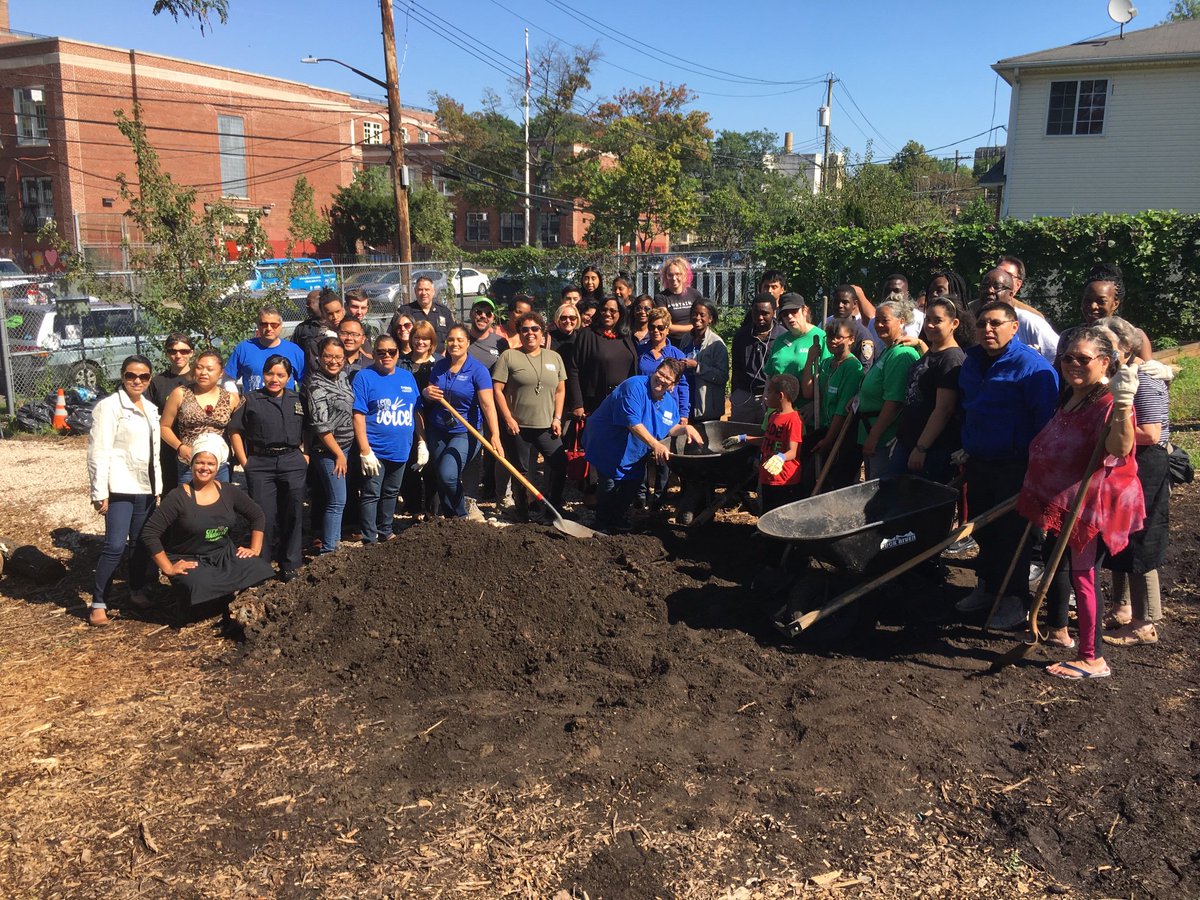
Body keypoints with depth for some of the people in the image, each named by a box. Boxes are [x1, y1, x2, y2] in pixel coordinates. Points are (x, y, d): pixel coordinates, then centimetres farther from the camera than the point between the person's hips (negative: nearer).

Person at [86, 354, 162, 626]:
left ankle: (137, 591, 25)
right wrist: (100, 493, -15)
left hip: (146, 488, 7)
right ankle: (98, 604, -2)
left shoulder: (150, 409, 15)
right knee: (115, 546, -10)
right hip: (120, 488, -6)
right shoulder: (109, 406, -7)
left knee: (143, 543, 9)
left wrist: (157, 486, 16)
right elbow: (99, 451, -11)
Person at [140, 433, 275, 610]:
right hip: (189, 562, -4)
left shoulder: (228, 492, 4)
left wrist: (255, 549, 7)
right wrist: (168, 568, -14)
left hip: (225, 556, 4)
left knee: (261, 571, -23)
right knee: (204, 588, -38)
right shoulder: (178, 497, -10)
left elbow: (258, 515, 16)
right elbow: (149, 533, -12)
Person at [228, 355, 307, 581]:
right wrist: (245, 462, -2)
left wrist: (306, 456, 4)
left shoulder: (298, 400, 10)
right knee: (264, 516, -1)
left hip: (292, 463, 2)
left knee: (292, 514, 4)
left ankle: (289, 565, 15)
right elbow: (235, 431, 4)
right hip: (260, 464, -2)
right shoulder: (251, 400, 4)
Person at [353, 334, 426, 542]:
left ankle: (386, 531, 33)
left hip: (400, 449, 5)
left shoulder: (407, 377, 9)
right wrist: (365, 451, -18)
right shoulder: (365, 377, -7)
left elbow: (416, 413, 13)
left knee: (391, 493, 18)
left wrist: (421, 443, 7)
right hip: (375, 450, -5)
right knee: (371, 495, 0)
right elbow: (358, 416, -12)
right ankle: (369, 539, 8)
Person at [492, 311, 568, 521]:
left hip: (546, 426, 3)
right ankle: (522, 511, 21)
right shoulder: (509, 356, -1)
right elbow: (497, 389, -5)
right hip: (517, 426, -3)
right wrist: (508, 419, -10)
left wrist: (557, 419, 3)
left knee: (560, 464, -5)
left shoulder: (554, 357, 11)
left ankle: (554, 507, 14)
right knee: (521, 471, 5)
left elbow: (560, 390, 13)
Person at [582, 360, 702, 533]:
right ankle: (602, 525, 18)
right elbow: (633, 423, -32)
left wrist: (685, 428, -10)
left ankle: (616, 519, 37)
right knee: (611, 486, -4)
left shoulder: (670, 402, 0)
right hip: (607, 445, -8)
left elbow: (669, 429, 11)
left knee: (632, 485, 14)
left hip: (633, 454, 8)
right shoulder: (634, 387, -26)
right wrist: (655, 444, -38)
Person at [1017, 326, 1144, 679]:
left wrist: (1122, 405, -57)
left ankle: (1093, 659, 7)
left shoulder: (1108, 402, -21)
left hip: (1090, 507, -9)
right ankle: (1058, 629, 40)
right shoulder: (1069, 396, 8)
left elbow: (1120, 448, -41)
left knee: (1082, 573, -3)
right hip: (1061, 501, 9)